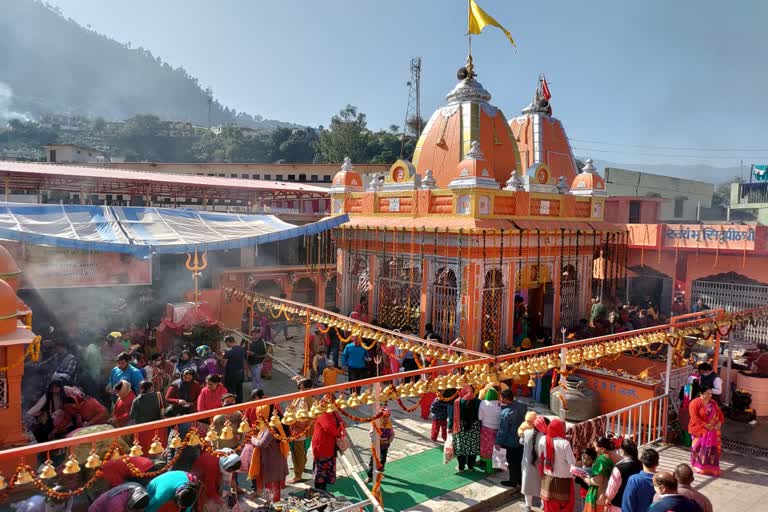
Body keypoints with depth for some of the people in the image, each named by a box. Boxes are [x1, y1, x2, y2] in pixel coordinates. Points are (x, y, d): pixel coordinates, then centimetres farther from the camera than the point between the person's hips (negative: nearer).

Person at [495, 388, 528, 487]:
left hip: (512, 443, -6)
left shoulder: (505, 413, -31)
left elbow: (502, 431, -21)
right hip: (522, 439, 7)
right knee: (520, 460, 21)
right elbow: (526, 419, 6)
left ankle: (513, 482, 27)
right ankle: (520, 480, 36)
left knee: (512, 462, 12)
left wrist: (498, 442, -8)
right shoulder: (522, 405, -12)